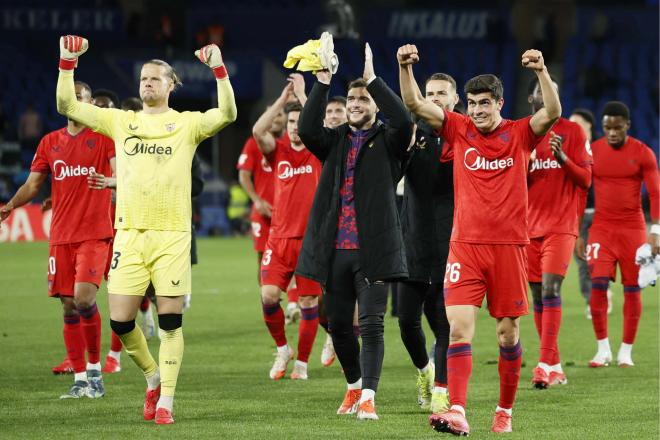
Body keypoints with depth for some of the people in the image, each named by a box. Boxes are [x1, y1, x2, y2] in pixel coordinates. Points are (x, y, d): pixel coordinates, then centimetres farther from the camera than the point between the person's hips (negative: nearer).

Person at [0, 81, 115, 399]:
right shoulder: (50, 142, 14)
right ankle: (79, 379, 8)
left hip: (94, 233, -4)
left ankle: (94, 368, -3)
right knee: (68, 306, 2)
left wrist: (108, 182, -30)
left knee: (84, 297, -19)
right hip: (61, 236, 4)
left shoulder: (104, 137, 1)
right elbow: (32, 184, 14)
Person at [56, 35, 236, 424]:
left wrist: (219, 69, -22)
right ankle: (153, 376, 23)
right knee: (121, 321, -2)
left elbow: (227, 114, -12)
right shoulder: (121, 121, 12)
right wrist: (67, 62, -4)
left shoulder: (187, 123, 5)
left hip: (172, 234, -2)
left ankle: (166, 399, 5)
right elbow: (67, 106, 7)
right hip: (129, 232, 2)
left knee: (170, 320, -3)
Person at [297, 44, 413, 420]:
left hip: (372, 248, -4)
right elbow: (307, 129, -7)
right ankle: (354, 386, 30)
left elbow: (404, 121, -19)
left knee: (372, 325, -10)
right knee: (339, 325, 11)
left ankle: (368, 397, -11)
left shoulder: (388, 141, 2)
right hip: (336, 248, 4)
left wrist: (372, 78, -20)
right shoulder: (335, 141, 12)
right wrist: (323, 82, -14)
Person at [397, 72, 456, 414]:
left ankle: (441, 388, 6)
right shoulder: (413, 132, 7)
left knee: (445, 322, -4)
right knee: (408, 319, 5)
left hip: (451, 245, -2)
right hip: (413, 242, 3)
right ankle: (424, 370, 32)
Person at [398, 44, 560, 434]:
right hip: (466, 244, 1)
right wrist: (405, 68, -16)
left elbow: (552, 113, -15)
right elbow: (415, 104, -1)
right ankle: (457, 413, -22)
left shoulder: (520, 134, 2)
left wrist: (542, 71, -27)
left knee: (509, 332, 6)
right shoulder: (459, 130, 6)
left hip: (509, 245, 0)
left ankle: (505, 411, 21)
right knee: (459, 327, -13)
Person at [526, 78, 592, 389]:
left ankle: (546, 365, -19)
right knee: (538, 295, 4)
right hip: (529, 226, 4)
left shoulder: (572, 131, 3)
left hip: (561, 226, -4)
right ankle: (555, 367, 11)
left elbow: (586, 179, 0)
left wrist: (563, 157, -18)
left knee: (550, 290, -15)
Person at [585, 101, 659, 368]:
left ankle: (626, 351, 11)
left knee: (632, 288, 2)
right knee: (598, 284, -11)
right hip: (601, 228, 1)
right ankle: (603, 348, 0)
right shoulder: (592, 152, 2)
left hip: (633, 229, -1)